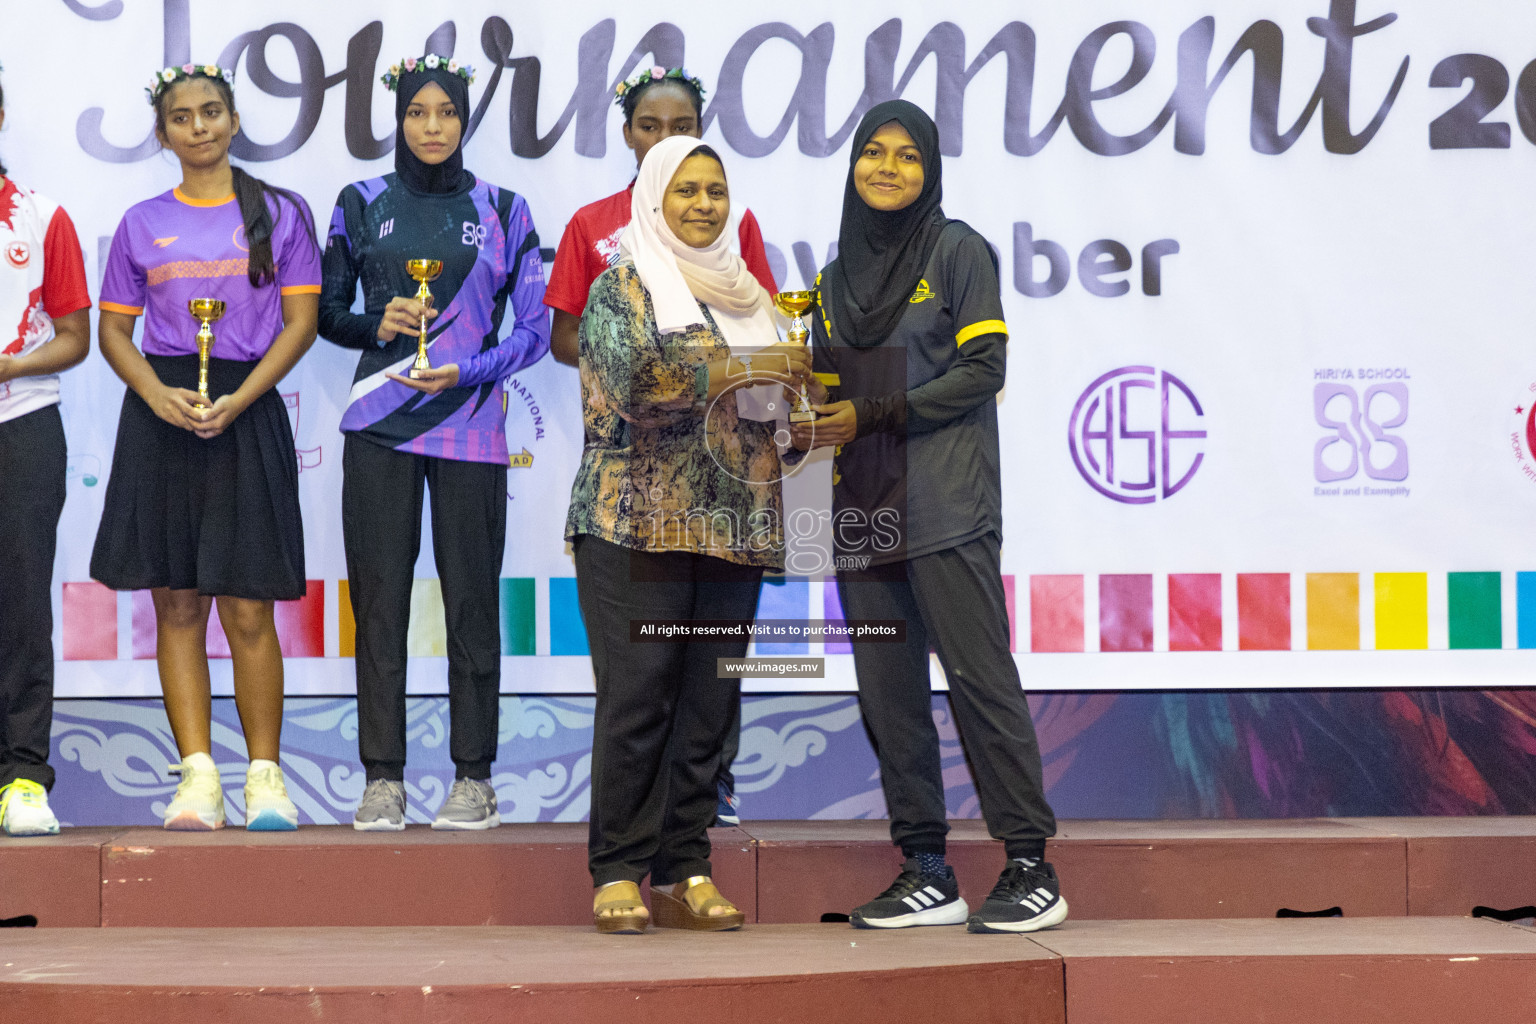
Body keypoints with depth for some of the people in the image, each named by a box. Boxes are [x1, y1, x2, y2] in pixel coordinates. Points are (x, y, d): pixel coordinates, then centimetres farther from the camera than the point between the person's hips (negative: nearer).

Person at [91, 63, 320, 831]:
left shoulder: (279, 213, 6)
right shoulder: (142, 224, 12)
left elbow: (301, 323, 1)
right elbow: (114, 330, 10)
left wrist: (236, 402, -12)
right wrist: (157, 394, -10)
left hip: (247, 414, -2)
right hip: (161, 418, 2)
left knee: (247, 609, -5)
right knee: (177, 605, 0)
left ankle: (264, 774, 2)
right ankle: (197, 774, 2)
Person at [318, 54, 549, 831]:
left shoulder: (502, 211, 8)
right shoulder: (362, 205, 10)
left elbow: (536, 328, 6)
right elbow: (326, 311, 14)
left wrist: (467, 371, -9)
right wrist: (376, 324, -7)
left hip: (468, 426, -1)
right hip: (379, 424, 1)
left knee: (471, 598, -2)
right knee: (379, 598, -1)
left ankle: (473, 780, 5)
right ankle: (382, 780, 4)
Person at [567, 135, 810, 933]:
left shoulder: (744, 292, 20)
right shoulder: (621, 287, 2)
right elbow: (634, 372, -16)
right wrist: (739, 365, -19)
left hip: (731, 527, 5)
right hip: (639, 521, -5)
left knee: (709, 701, 2)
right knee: (636, 696, -8)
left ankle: (684, 872, 6)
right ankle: (619, 874, -3)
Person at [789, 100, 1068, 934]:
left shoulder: (957, 252, 0)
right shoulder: (838, 278, 17)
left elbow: (983, 369, -8)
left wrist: (872, 417, -12)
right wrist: (810, 422, -2)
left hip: (944, 506, -6)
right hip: (862, 512, 6)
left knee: (979, 677, -9)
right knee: (887, 692, 4)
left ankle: (1031, 870, -6)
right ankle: (926, 874, 9)